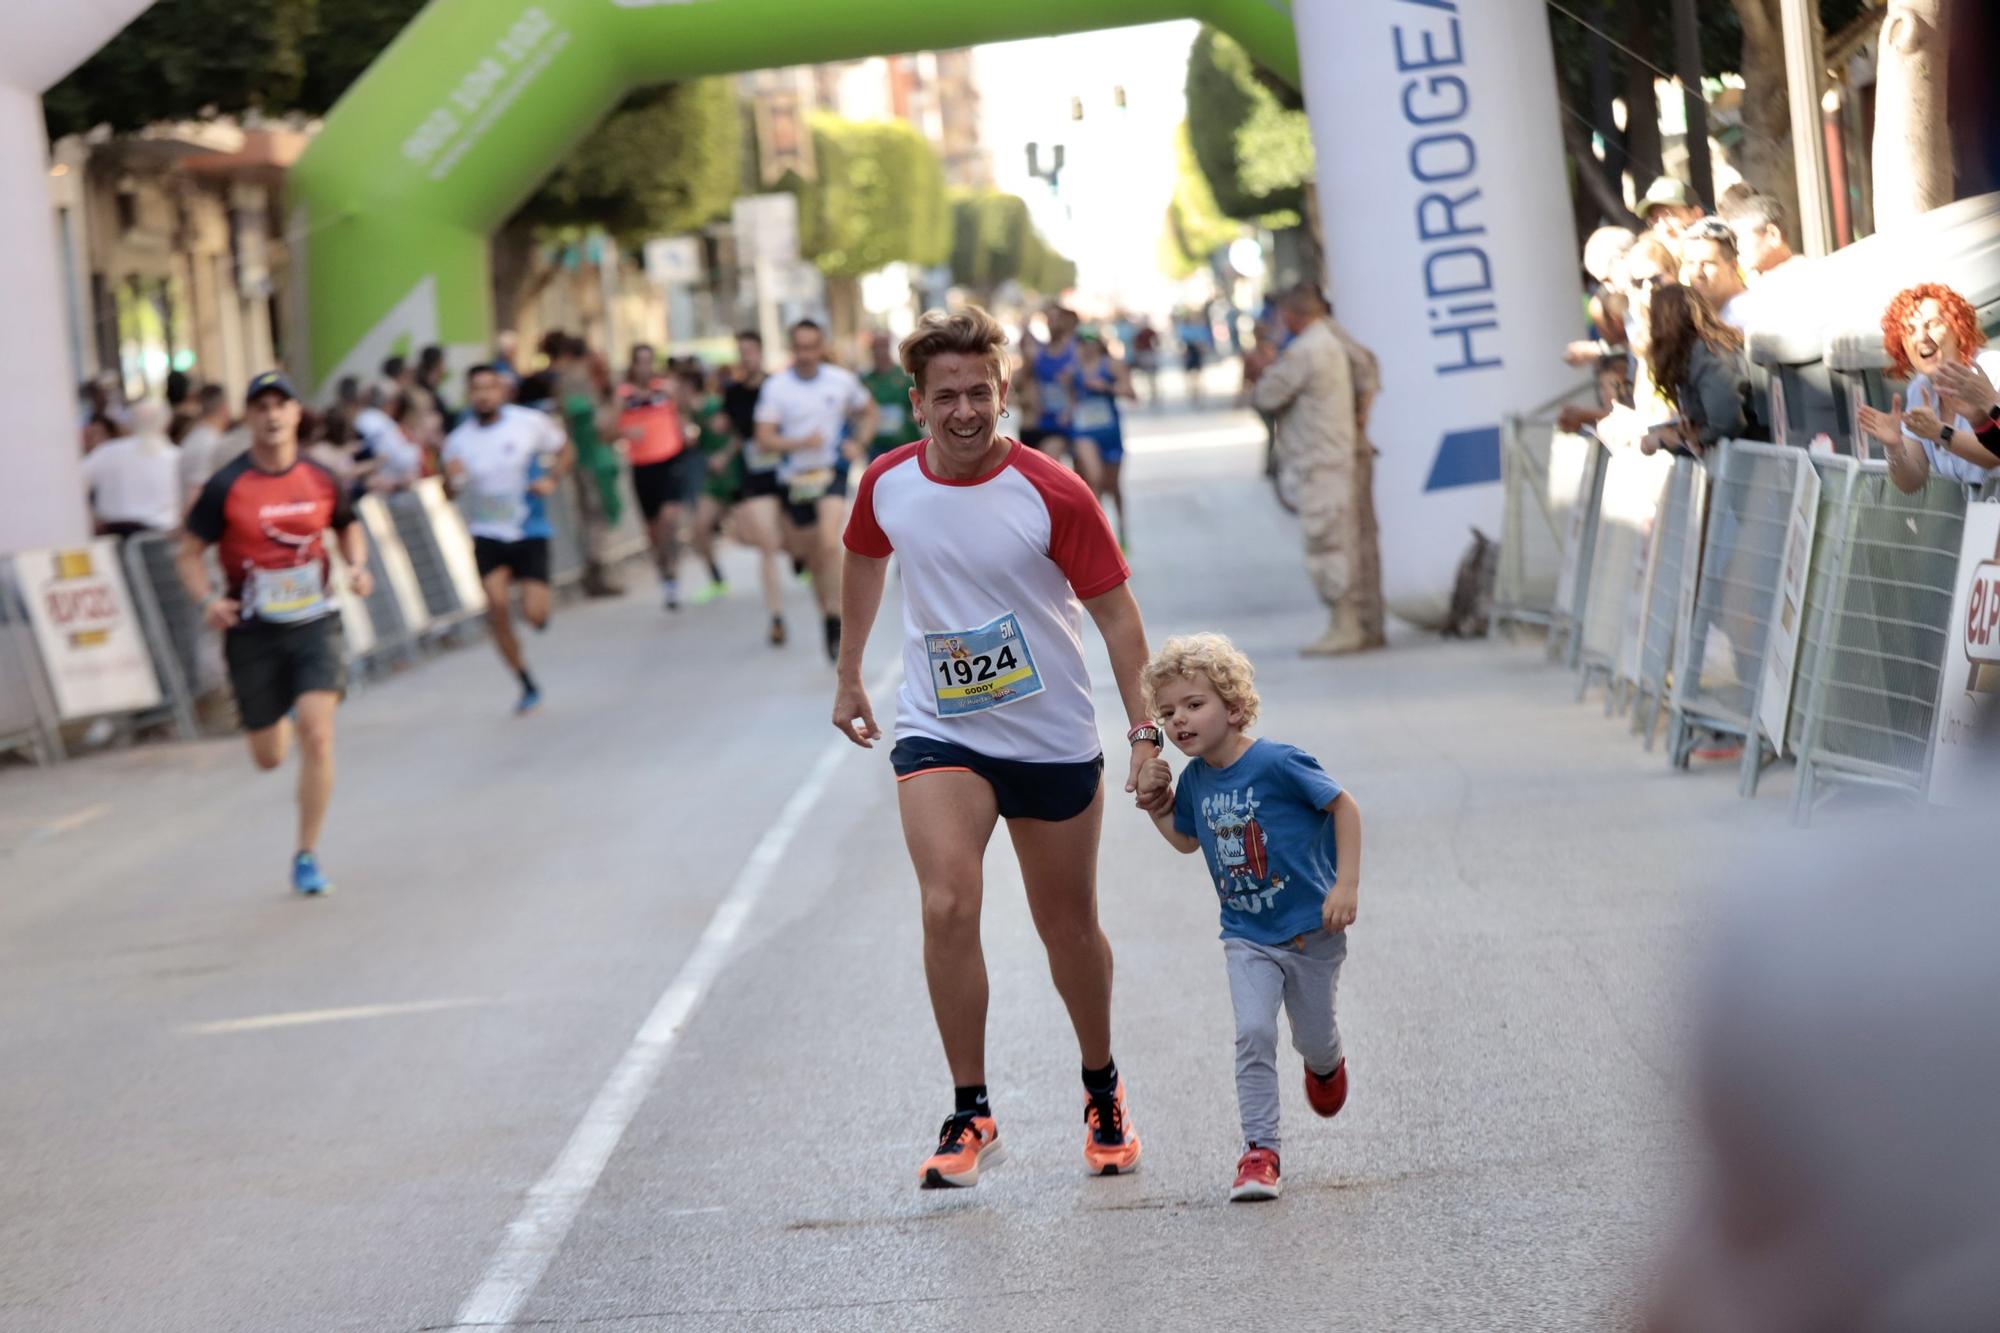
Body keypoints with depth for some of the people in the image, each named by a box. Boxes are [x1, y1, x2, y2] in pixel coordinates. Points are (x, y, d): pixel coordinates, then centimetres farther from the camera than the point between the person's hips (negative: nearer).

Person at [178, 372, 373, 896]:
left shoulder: (321, 480, 0)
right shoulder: (226, 488, -9)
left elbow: (348, 527, 20)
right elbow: (189, 554, -3)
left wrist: (357, 567, 0)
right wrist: (208, 601, -21)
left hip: (316, 623, 1)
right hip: (254, 632, -1)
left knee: (316, 733, -17)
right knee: (269, 757, 9)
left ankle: (307, 857, -4)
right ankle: (284, 712, 51)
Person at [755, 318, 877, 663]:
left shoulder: (843, 381, -2)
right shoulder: (776, 386, -6)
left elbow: (867, 411, 17)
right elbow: (765, 440, -10)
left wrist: (859, 442, -1)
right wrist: (801, 442, -26)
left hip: (832, 471, -1)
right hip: (795, 478, 1)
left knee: (830, 543, -24)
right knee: (815, 557, 11)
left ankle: (836, 621, -23)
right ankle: (829, 619, 29)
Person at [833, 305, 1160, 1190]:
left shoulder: (1054, 495, -15)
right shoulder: (887, 484, -5)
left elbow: (1116, 612, -8)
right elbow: (866, 561, 17)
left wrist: (1145, 730, -13)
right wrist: (848, 672, 24)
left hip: (1054, 742, -1)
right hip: (937, 732, 1)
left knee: (1069, 926, 11)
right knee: (948, 905, -19)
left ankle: (1102, 1091, 36)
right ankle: (970, 1117, -9)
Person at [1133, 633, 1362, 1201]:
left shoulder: (1277, 763, -21)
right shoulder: (1196, 777, -1)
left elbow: (1343, 806, -12)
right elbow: (1187, 840, 17)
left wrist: (1346, 885, -16)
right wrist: (1155, 801, 1)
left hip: (1310, 930, -3)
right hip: (1247, 936, 3)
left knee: (1314, 1041, 13)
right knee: (1253, 1034, -16)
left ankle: (1326, 1064, 51)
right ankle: (1260, 1151, -11)